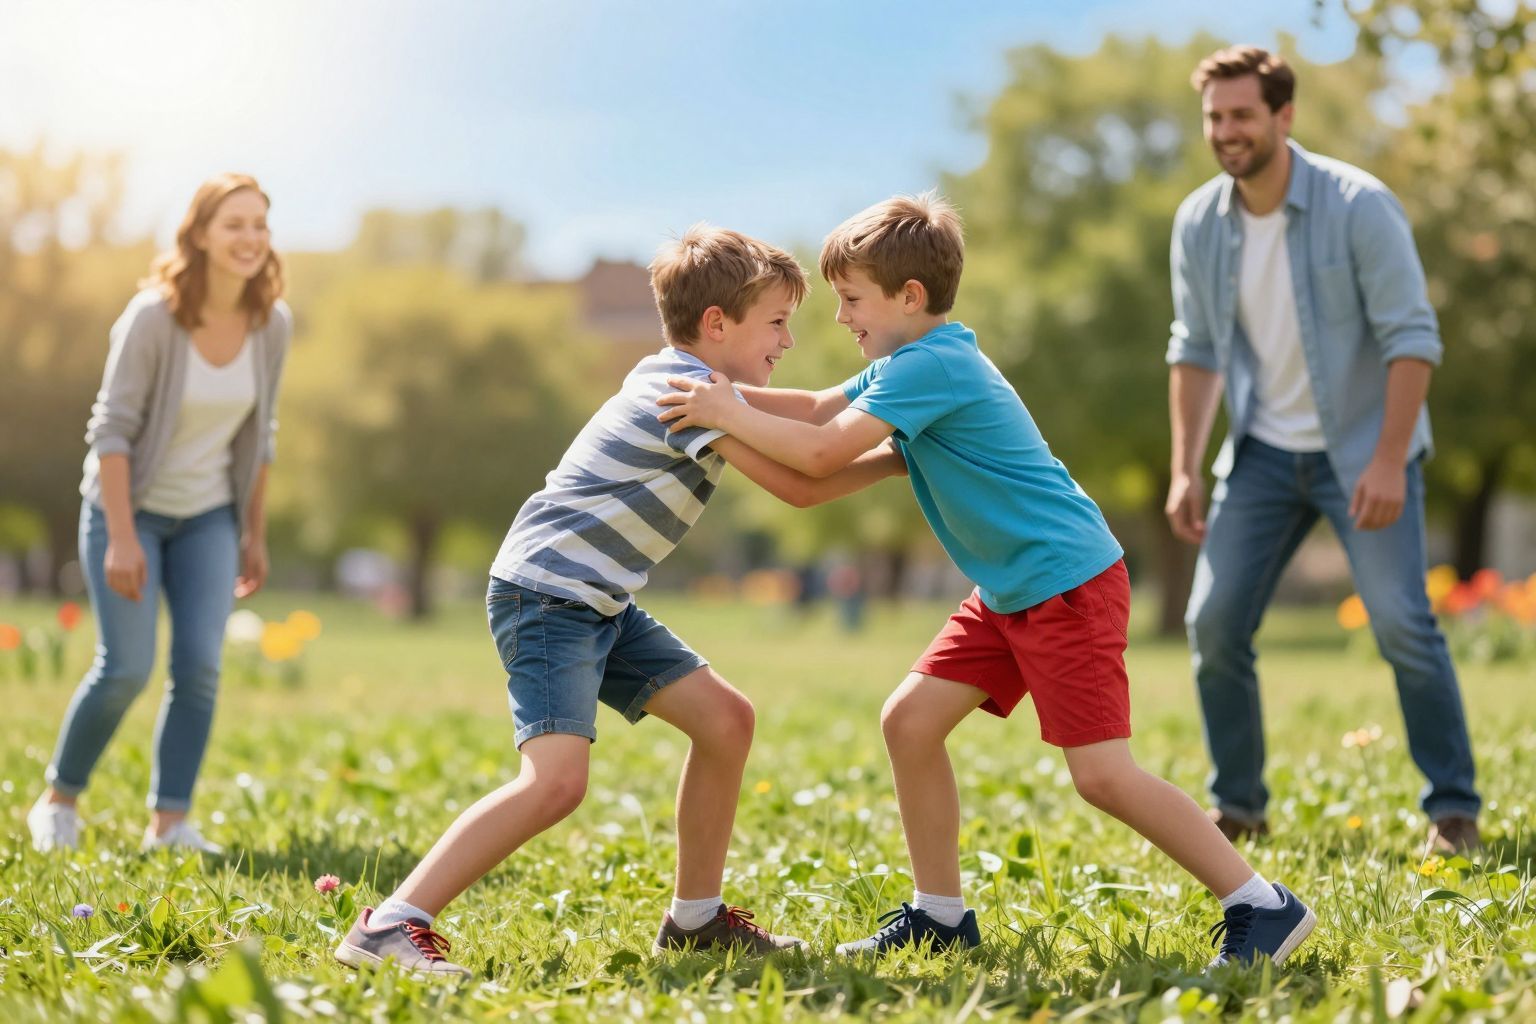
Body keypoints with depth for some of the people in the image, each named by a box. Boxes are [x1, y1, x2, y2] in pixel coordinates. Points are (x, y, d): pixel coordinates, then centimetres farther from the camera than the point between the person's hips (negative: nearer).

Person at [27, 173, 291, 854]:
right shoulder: (153, 317, -20)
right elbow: (112, 427, -18)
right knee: (126, 669, -8)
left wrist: (255, 533, 8)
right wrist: (121, 538, -22)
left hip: (209, 516, 4)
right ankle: (58, 800, 14)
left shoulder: (271, 325, -5)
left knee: (200, 666, -7)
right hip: (130, 508, -4)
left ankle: (169, 822, 2)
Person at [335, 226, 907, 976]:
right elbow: (797, 487, -16)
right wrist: (892, 462, -5)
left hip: (602, 604, 10)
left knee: (725, 718, 6)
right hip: (544, 593, -10)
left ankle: (695, 918, 18)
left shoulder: (682, 382, 15)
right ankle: (390, 926, -20)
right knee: (556, 781, -25)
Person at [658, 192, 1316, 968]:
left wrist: (726, 415, -13)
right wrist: (727, 391, 9)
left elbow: (823, 452, -23)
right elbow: (821, 410, 20)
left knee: (1102, 774, -13)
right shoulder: (923, 359, 13)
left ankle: (1264, 908, -4)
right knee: (910, 720, 5)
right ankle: (940, 916, 15)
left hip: (1069, 581, -10)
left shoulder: (931, 366, -17)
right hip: (1010, 591, 10)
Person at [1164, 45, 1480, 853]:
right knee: (1213, 625, -2)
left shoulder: (1358, 206, -16)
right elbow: (1195, 349, 7)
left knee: (1402, 623, -12)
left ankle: (1453, 809, 3)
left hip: (1363, 451, -4)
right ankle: (1236, 807, 14)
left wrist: (1388, 461, -23)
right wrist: (1185, 470, 2)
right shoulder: (1198, 224, -2)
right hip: (1264, 453, 4)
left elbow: (1412, 338, -16)